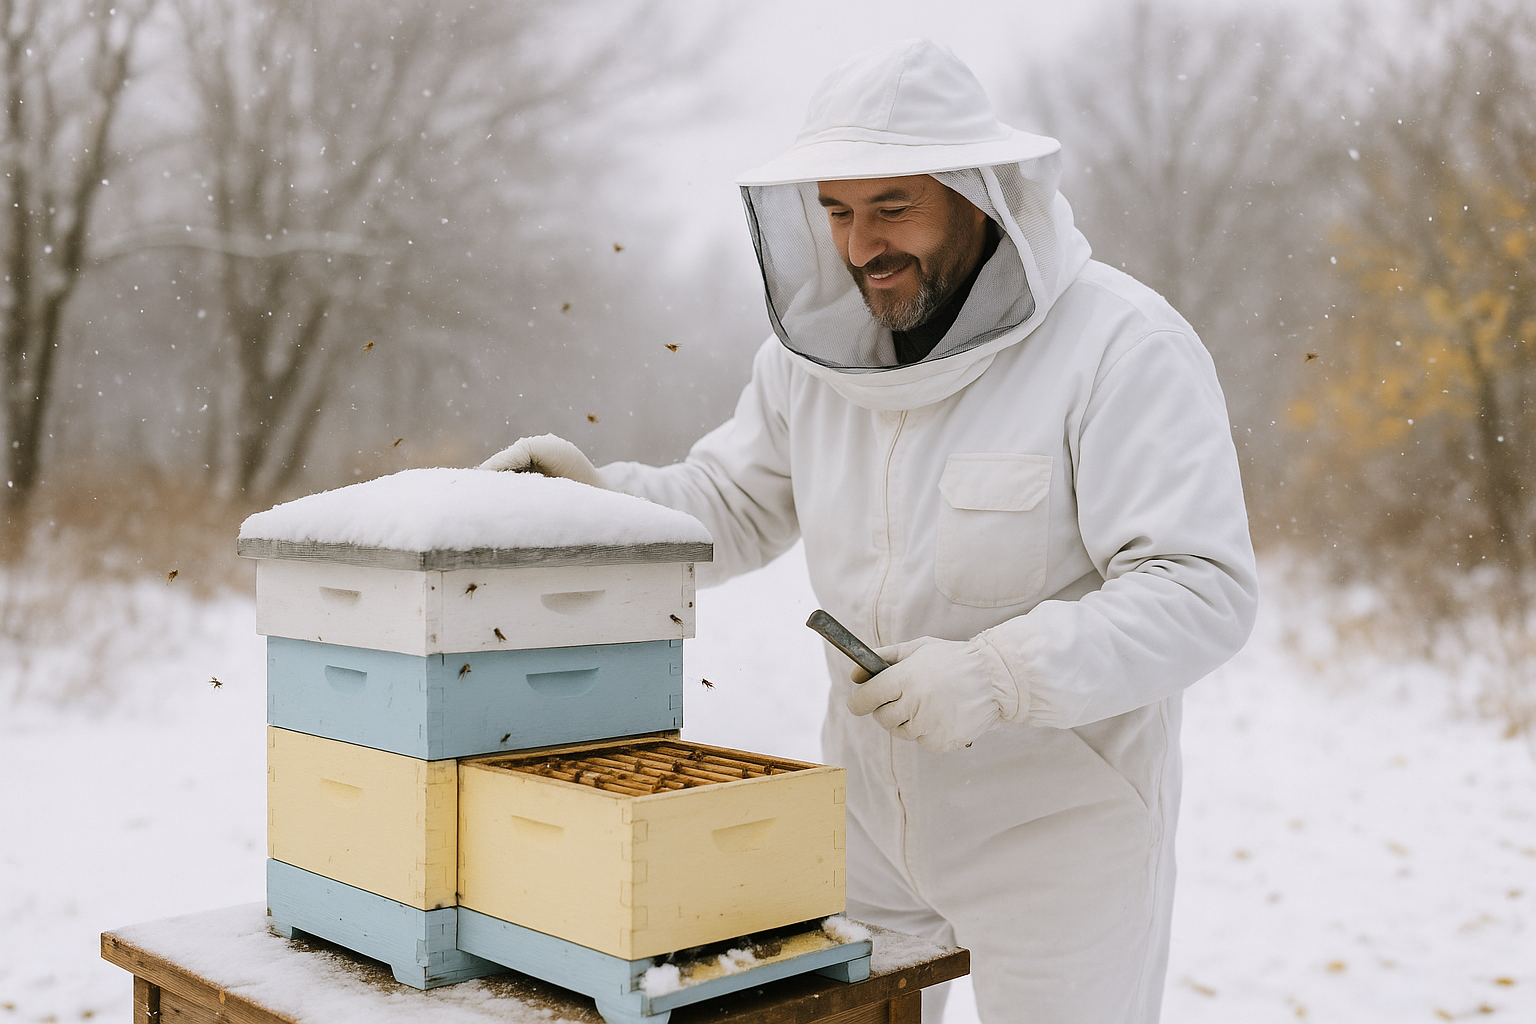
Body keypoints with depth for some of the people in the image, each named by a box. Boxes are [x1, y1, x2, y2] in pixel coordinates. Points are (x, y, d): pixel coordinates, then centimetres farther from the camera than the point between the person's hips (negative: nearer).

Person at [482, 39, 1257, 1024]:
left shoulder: (1123, 347, -20)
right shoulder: (817, 347, -2)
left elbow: (1204, 591, -24)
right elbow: (730, 510, 10)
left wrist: (999, 675, -34)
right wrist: (596, 494, -8)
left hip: (1060, 817, -5)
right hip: (874, 803, 5)